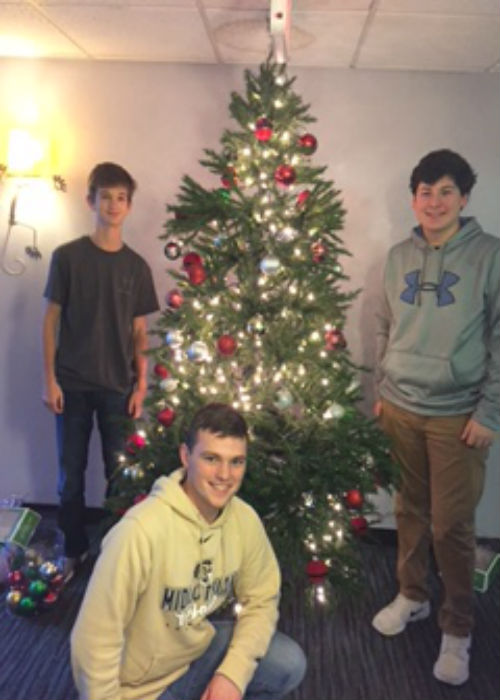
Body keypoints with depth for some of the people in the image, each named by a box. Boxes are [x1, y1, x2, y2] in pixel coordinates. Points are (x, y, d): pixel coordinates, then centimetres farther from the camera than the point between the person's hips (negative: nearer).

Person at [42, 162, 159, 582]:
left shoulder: (136, 266, 4)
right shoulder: (67, 257, -2)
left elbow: (139, 331, 6)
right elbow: (51, 319, -1)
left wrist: (141, 385, 0)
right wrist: (50, 379, -6)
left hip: (118, 385, 1)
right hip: (73, 383, -1)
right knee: (71, 473, 8)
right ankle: (74, 550, 25)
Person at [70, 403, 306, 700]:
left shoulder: (245, 520, -14)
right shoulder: (141, 530, -34)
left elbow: (262, 599, -1)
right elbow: (96, 639, -26)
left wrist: (233, 673, -14)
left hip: (198, 649, 5)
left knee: (289, 664, -10)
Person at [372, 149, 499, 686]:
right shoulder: (399, 256, 6)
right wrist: (381, 390, 12)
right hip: (401, 408, 4)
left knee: (451, 525, 1)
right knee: (411, 510, 16)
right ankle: (411, 596, 36)